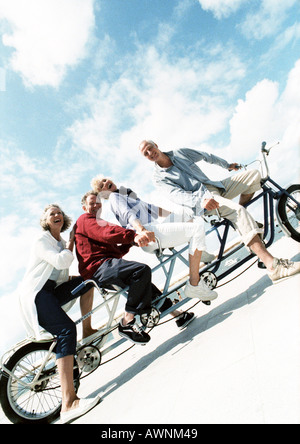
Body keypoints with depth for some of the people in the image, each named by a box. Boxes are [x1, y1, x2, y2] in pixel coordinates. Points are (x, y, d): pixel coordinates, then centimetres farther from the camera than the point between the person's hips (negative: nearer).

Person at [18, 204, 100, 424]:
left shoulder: (62, 242, 19)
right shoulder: (41, 241, -6)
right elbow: (60, 261, -22)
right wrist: (71, 244, -7)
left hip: (54, 291, 9)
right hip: (36, 293, -8)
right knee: (66, 329, -27)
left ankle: (87, 329, 3)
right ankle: (68, 403, -32)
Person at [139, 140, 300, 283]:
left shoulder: (180, 152, 14)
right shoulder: (159, 177, -3)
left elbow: (206, 157, 26)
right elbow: (178, 195, -20)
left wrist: (227, 165, 34)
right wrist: (200, 200, -38)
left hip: (215, 186, 7)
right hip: (201, 197, -7)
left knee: (254, 174, 4)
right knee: (237, 211, -33)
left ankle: (244, 219, 13)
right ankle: (273, 266, -40)